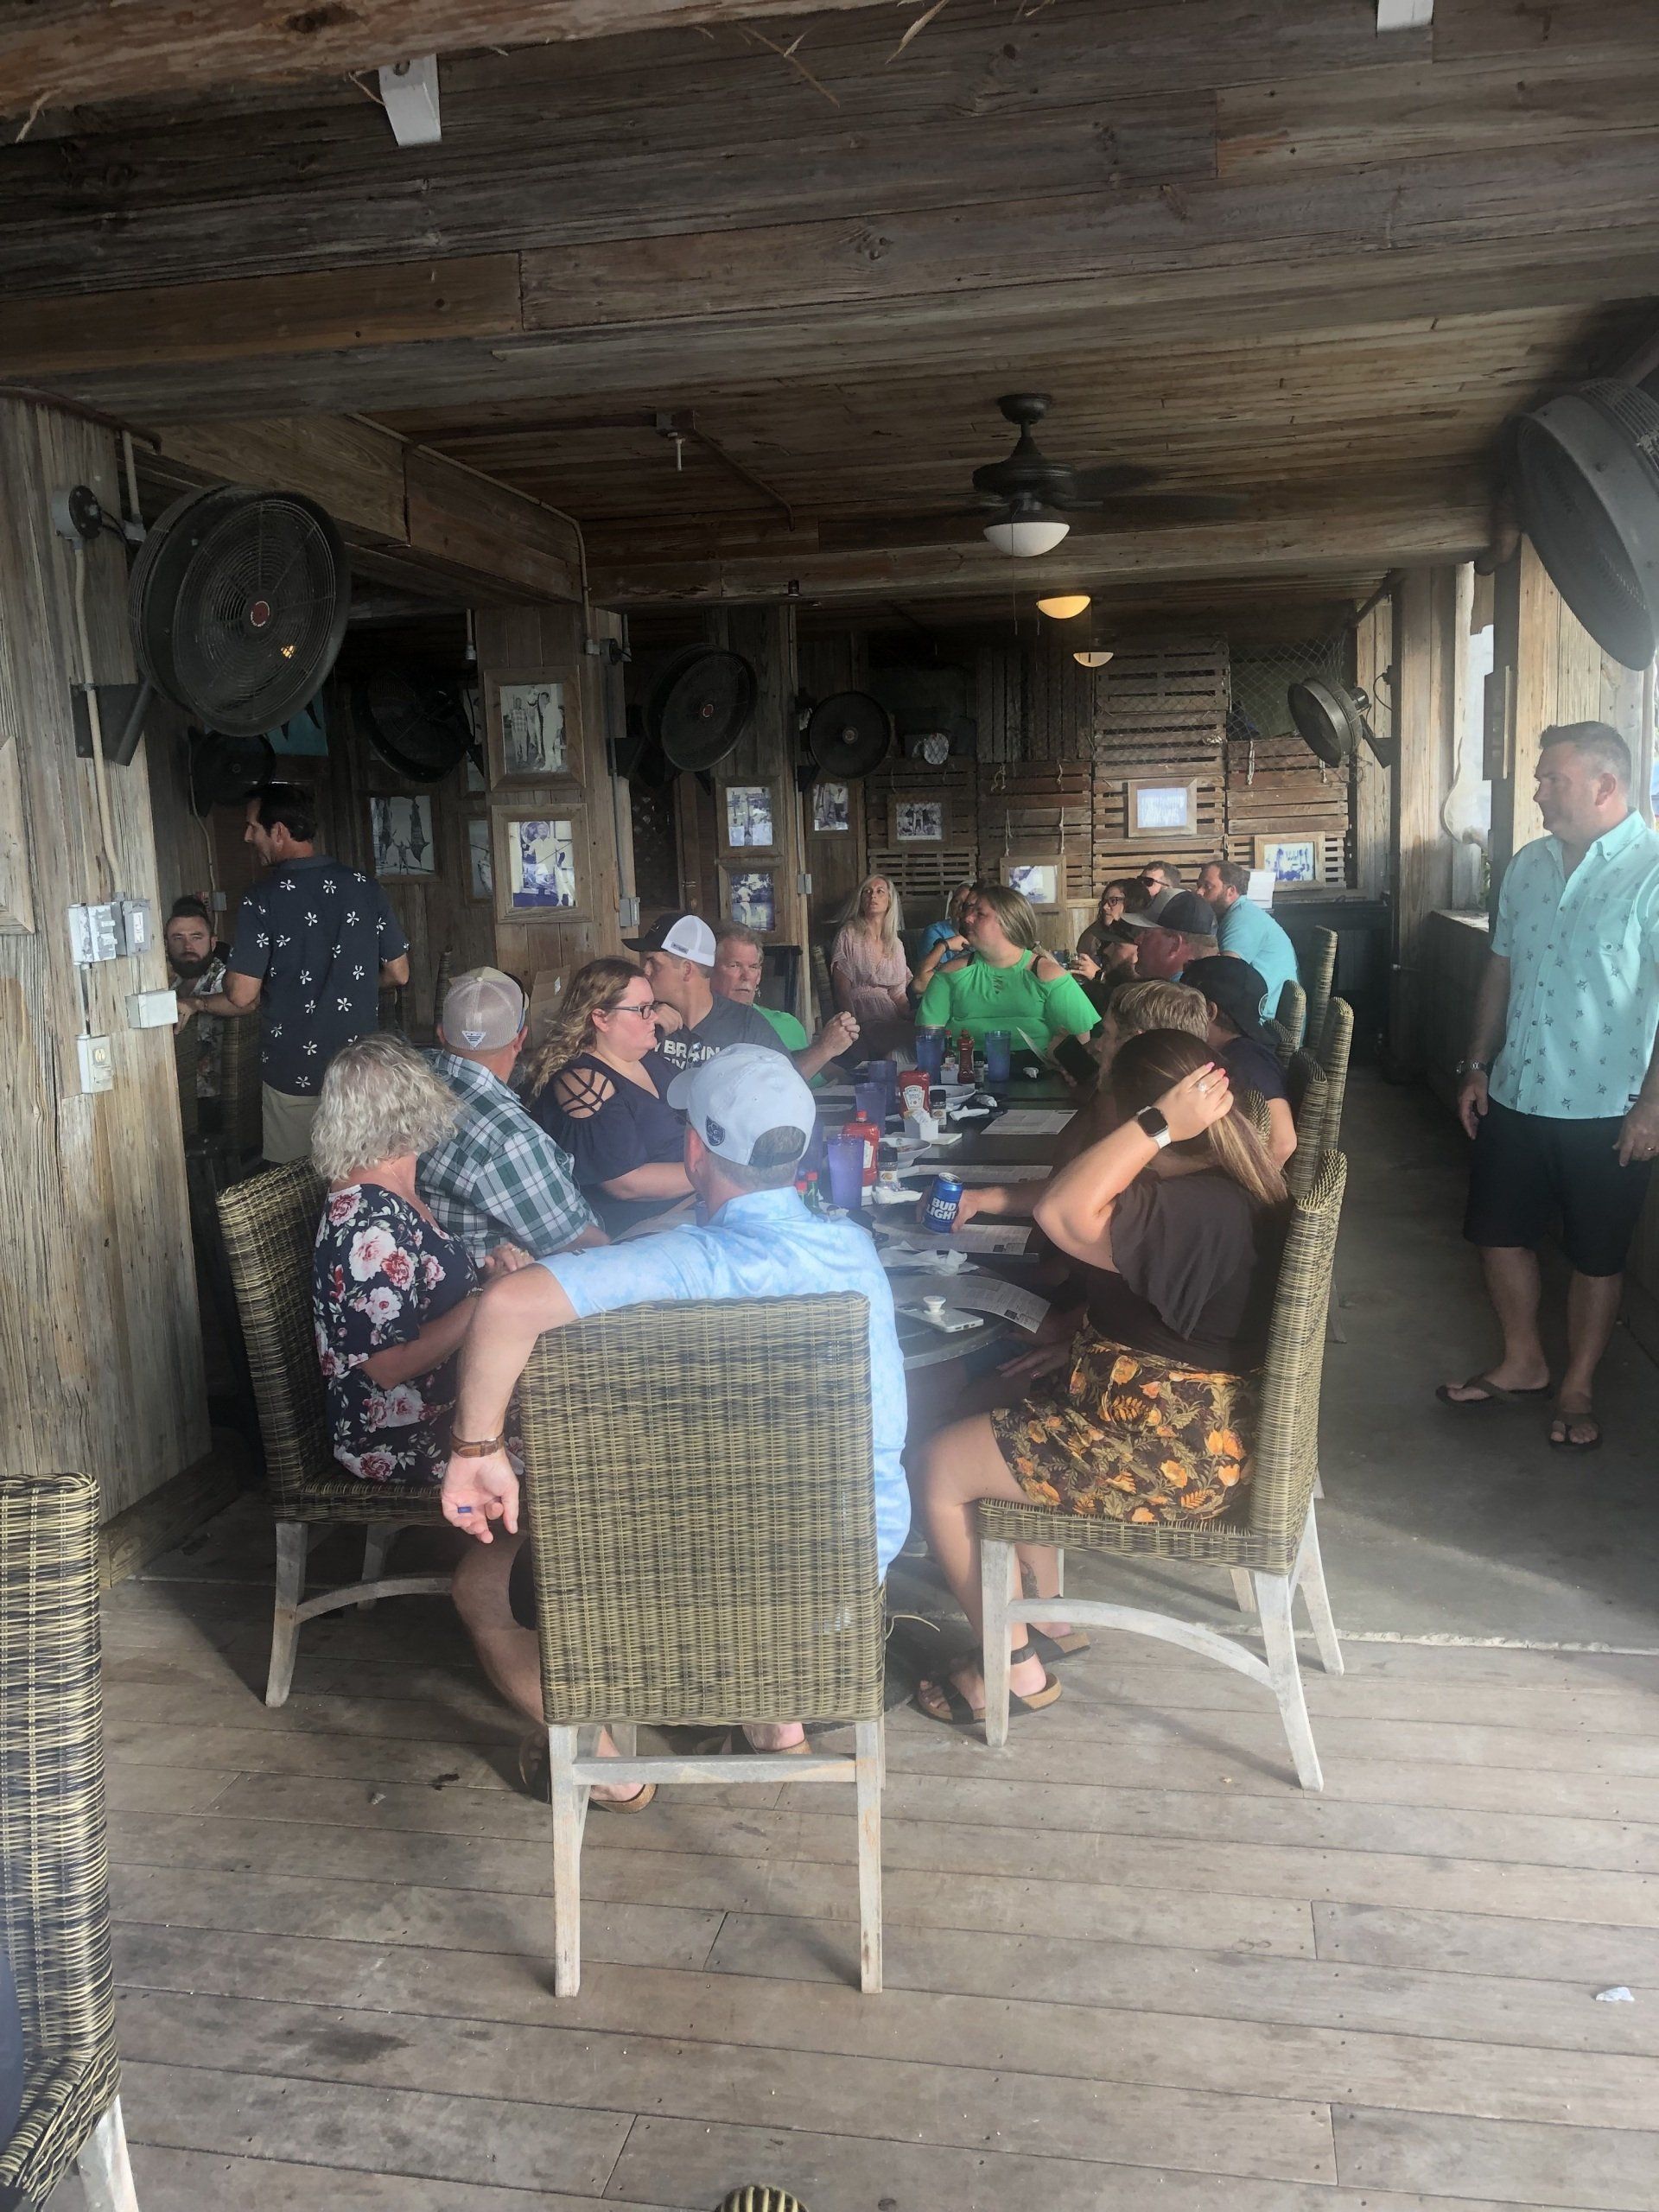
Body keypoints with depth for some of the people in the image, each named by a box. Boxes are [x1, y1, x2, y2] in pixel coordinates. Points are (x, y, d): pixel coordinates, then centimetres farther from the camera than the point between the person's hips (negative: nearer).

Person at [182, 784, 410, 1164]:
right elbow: (398, 972, 5)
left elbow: (242, 996, -14)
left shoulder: (262, 900, -13)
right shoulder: (364, 887, -2)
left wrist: (196, 1005, 7)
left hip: (294, 1074, -3)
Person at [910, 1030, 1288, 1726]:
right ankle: (1048, 1614, 31)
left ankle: (1016, 1668, 13)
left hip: (1172, 1458, -10)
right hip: (1203, 1426, 10)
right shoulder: (1239, 1184, 1)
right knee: (1004, 1419, 26)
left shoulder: (1196, 1209, -30)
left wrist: (1159, 1121, -36)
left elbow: (1062, 1216, -39)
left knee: (938, 1469, -1)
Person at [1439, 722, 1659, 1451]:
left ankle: (1578, 1389, 27)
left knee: (1595, 1256, 9)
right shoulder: (1527, 865, 5)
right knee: (1498, 1231, 15)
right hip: (1515, 1098, 6)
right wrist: (1477, 1066, 10)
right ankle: (1522, 1363, 35)